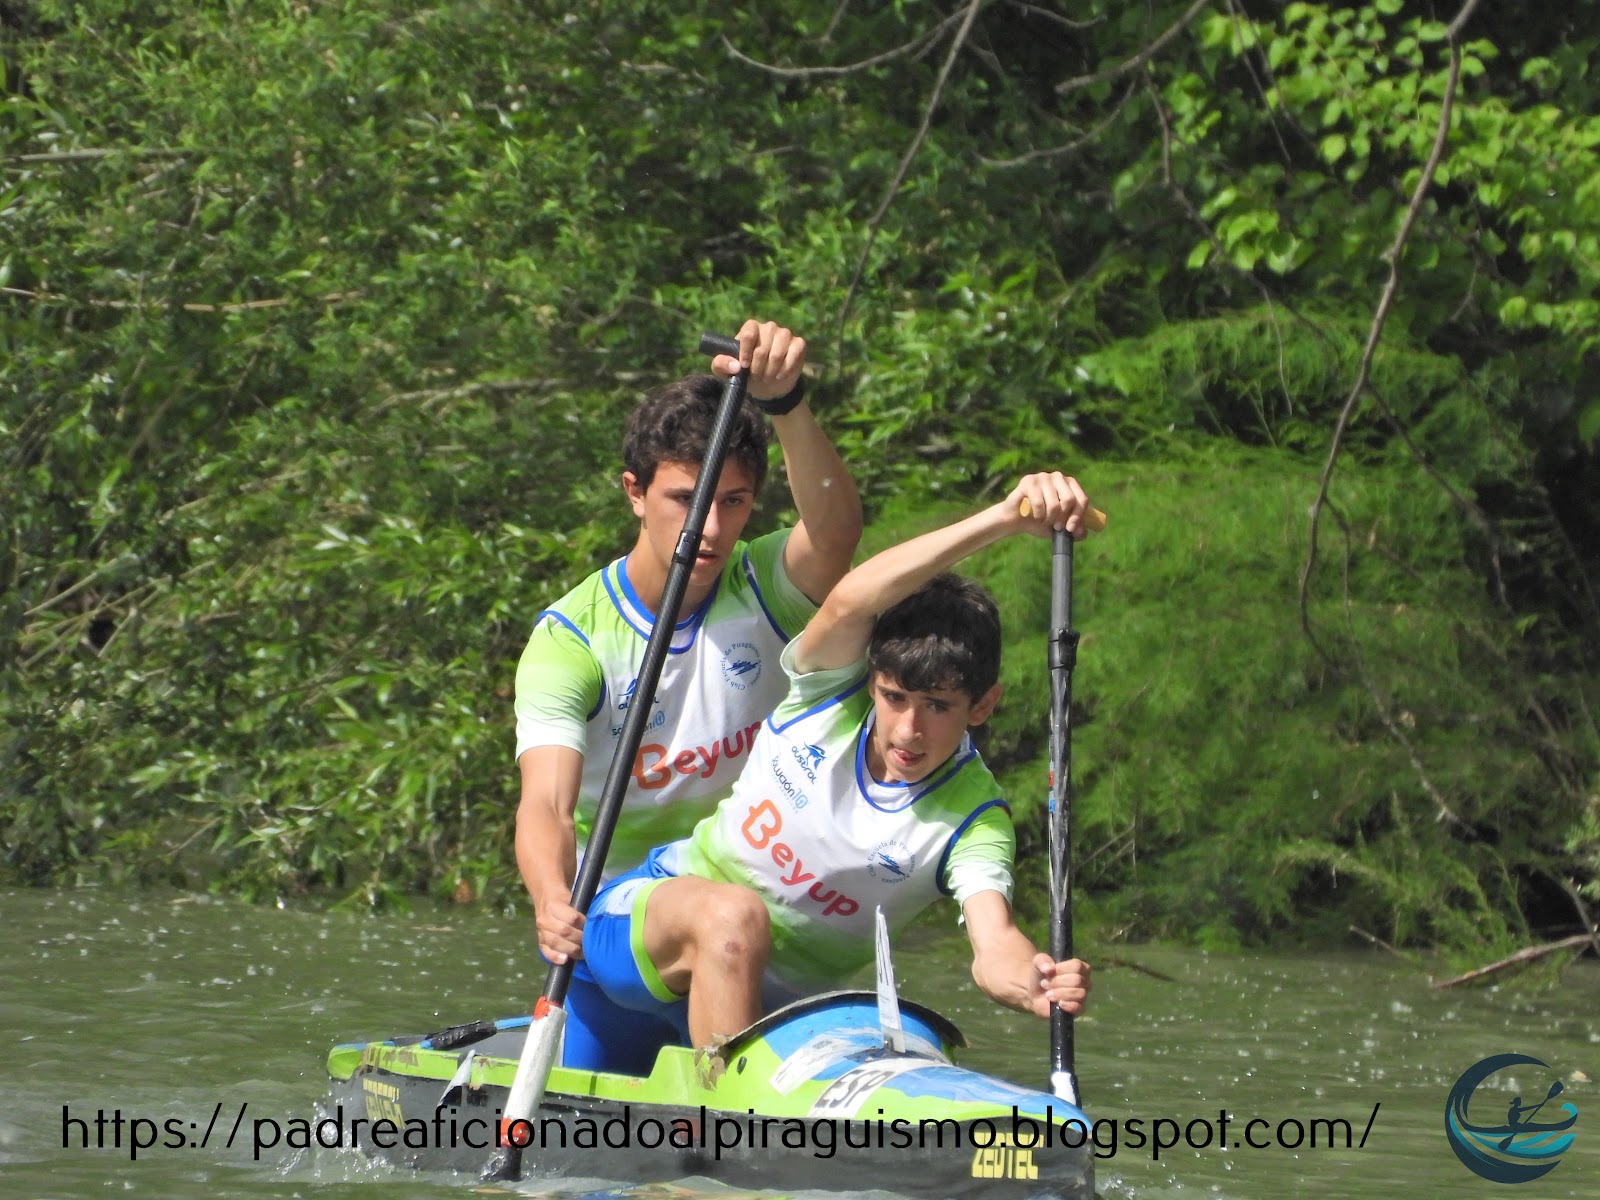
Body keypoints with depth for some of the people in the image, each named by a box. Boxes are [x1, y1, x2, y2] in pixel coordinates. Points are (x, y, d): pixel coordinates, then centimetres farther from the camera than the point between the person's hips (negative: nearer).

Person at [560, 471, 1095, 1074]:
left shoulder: (971, 821, -13)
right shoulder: (830, 693, -12)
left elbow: (993, 941, -31)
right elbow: (849, 601, -34)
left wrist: (1032, 982, -58)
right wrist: (1004, 518, -47)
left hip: (774, 1006, 3)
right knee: (735, 915, -31)